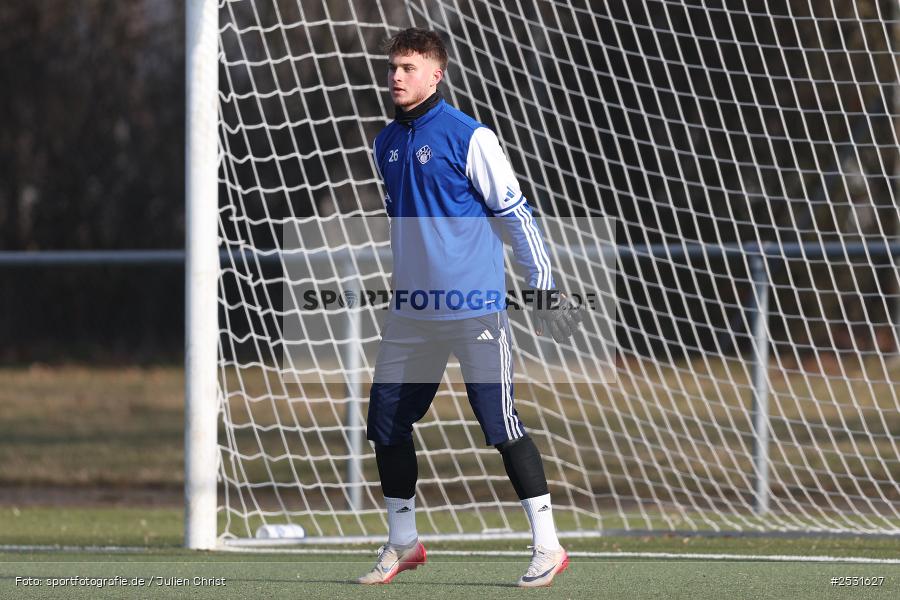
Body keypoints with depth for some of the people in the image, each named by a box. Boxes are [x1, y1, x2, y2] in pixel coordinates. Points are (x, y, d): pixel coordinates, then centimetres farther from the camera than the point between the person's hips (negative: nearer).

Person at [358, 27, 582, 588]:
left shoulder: (469, 137, -11)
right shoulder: (387, 143, 10)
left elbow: (515, 213, -9)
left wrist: (544, 285, -10)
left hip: (475, 308, -7)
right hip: (411, 311, 7)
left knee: (501, 424, -8)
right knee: (386, 425, 8)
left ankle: (548, 544, -2)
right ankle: (403, 542, 23)